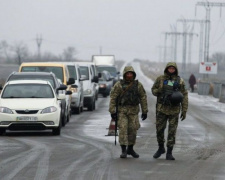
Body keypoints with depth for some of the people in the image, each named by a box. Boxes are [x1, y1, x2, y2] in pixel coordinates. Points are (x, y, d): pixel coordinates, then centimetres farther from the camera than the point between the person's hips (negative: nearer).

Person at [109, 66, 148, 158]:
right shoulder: (119, 85, -6)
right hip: (122, 110, -2)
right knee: (123, 129, -10)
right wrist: (112, 111, -10)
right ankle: (124, 151, -9)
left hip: (133, 110, 2)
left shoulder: (138, 85, 0)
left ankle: (130, 149, 20)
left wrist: (144, 111, 3)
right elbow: (112, 98, -5)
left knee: (133, 130, 4)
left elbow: (143, 98, 5)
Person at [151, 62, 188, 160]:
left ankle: (169, 153, 4)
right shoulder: (160, 79, 3)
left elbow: (184, 96, 3)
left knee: (172, 131, -1)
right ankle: (161, 148, 27)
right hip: (162, 108, 1)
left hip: (174, 110, -1)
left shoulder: (180, 81, 2)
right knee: (159, 130, 5)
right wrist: (160, 92, -12)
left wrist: (184, 110, -1)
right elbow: (154, 90, 11)